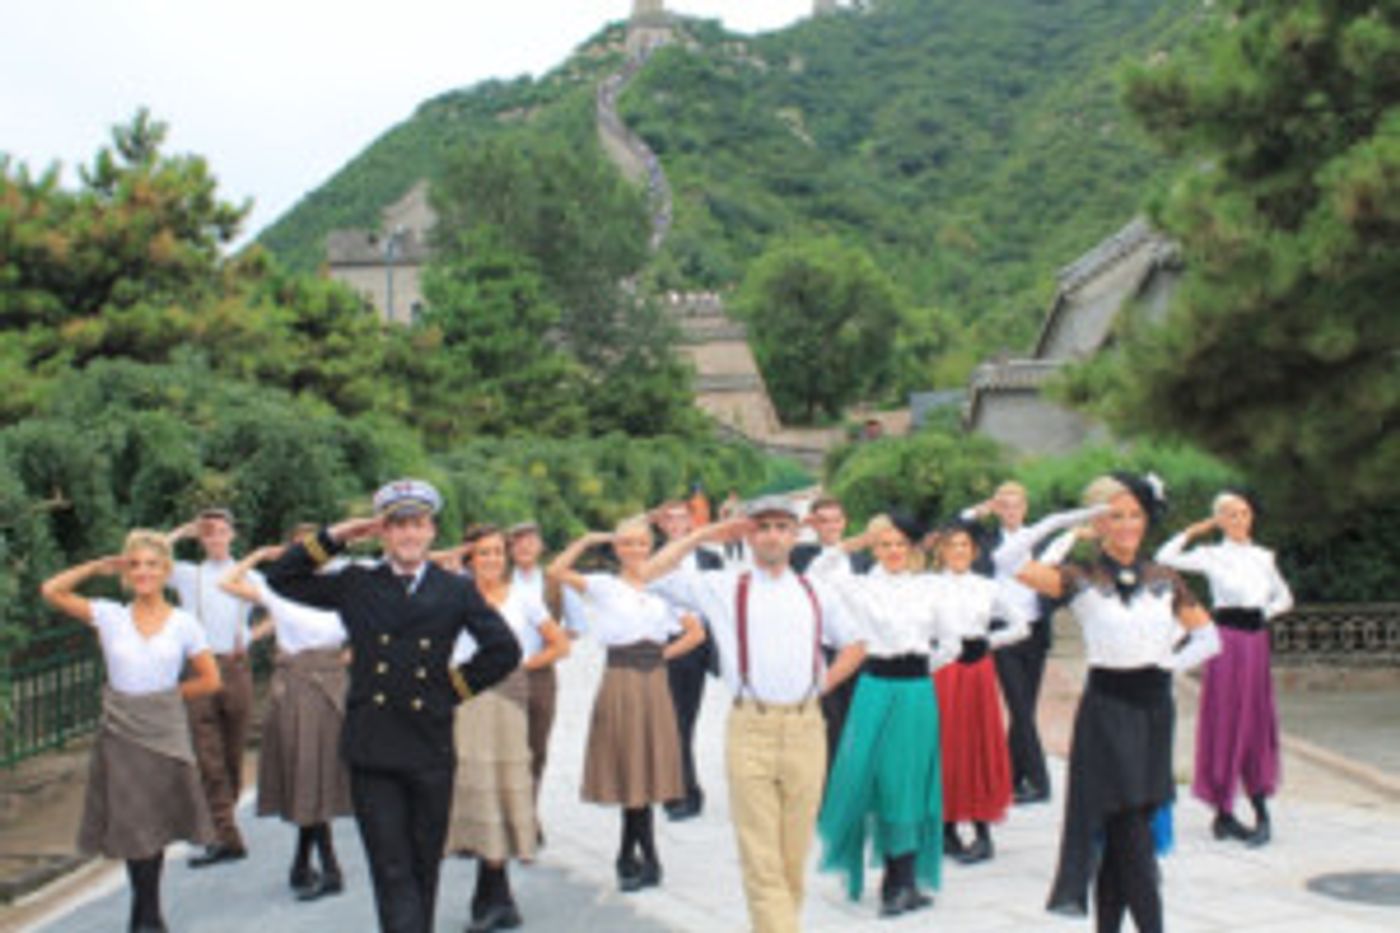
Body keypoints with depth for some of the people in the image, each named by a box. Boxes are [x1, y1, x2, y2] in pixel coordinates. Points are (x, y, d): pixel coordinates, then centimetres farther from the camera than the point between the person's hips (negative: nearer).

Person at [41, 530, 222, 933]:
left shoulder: (183, 624, -1)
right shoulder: (109, 616, 0)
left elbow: (210, 680, 4)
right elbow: (51, 591, -4)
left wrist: (166, 695, 2)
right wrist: (100, 566, -1)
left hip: (164, 731, 0)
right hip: (120, 731, 0)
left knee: (155, 824, 7)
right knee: (131, 824, 3)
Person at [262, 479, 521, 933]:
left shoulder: (456, 590, 6)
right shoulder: (355, 584, 7)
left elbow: (504, 650, 3)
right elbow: (280, 578, 8)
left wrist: (456, 686, 0)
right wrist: (334, 537, 2)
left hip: (431, 750, 1)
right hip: (371, 751, -1)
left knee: (424, 867, 11)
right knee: (391, 869, -3)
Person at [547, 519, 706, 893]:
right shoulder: (604, 586, 1)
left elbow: (696, 632, 14)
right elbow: (556, 572, -14)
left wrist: (665, 653, 2)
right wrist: (588, 540, -9)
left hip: (654, 684, 3)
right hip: (620, 683, -3)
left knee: (648, 768, 5)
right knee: (630, 771, -1)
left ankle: (628, 857, 18)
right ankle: (648, 861, 7)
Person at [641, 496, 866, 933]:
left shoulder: (816, 593, 14)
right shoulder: (725, 587, 7)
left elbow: (854, 646, 25)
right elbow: (653, 571, 2)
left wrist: (822, 685, 12)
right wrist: (705, 534, 5)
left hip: (805, 728, 3)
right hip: (750, 728, -2)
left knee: (794, 855, 6)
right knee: (761, 859, -7)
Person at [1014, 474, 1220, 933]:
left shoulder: (1165, 579, 8)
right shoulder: (1081, 579, -2)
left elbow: (1209, 637, 11)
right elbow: (1018, 565, -15)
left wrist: (1176, 660, -6)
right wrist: (1066, 521, -13)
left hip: (1153, 706, 3)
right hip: (1106, 709, -3)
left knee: (1122, 835, 9)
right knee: (1131, 831, -5)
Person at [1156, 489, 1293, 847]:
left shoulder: (1263, 557, 12)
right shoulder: (1212, 555, -2)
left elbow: (1284, 597, 22)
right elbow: (1164, 559, -16)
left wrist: (1267, 612, 4)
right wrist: (1194, 530, -11)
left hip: (1257, 639, 5)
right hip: (1228, 639, -5)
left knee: (1258, 724, 7)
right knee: (1226, 723, -2)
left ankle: (1262, 814, 14)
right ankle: (1223, 814, 6)